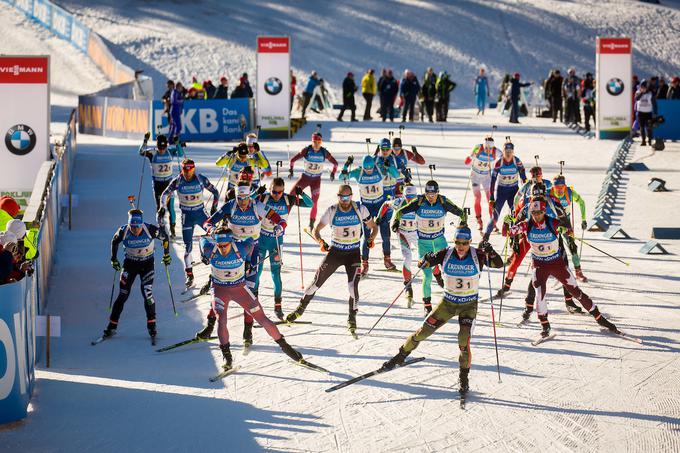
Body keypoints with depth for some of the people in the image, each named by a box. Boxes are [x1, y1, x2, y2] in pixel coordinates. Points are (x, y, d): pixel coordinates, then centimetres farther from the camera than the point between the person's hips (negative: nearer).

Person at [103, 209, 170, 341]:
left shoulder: (151, 230, -26)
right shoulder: (123, 231, -22)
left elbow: (164, 237, -5)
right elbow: (114, 242, 2)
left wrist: (166, 254, 2)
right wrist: (114, 260, 5)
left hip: (147, 263, -1)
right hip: (130, 263, 1)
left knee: (147, 293, -15)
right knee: (123, 295, -2)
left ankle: (151, 325, 1)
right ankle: (112, 327, 7)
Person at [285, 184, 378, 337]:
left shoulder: (360, 209, -9)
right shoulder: (332, 211, -9)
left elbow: (374, 227, 2)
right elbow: (316, 230, -6)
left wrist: (371, 238, -19)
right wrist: (321, 241, -27)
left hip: (354, 253, -1)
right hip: (335, 251, 1)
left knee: (353, 286, -16)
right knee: (317, 281, 3)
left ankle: (352, 319, 1)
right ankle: (301, 309, 23)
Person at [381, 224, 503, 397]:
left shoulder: (477, 255, -15)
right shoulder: (446, 254, -12)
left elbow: (499, 264, -23)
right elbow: (424, 263, -11)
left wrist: (491, 252, -42)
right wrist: (425, 260, -35)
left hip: (469, 305, -2)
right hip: (448, 302, 2)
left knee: (464, 342, -19)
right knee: (423, 333, 5)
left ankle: (464, 377, 0)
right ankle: (401, 356, 28)